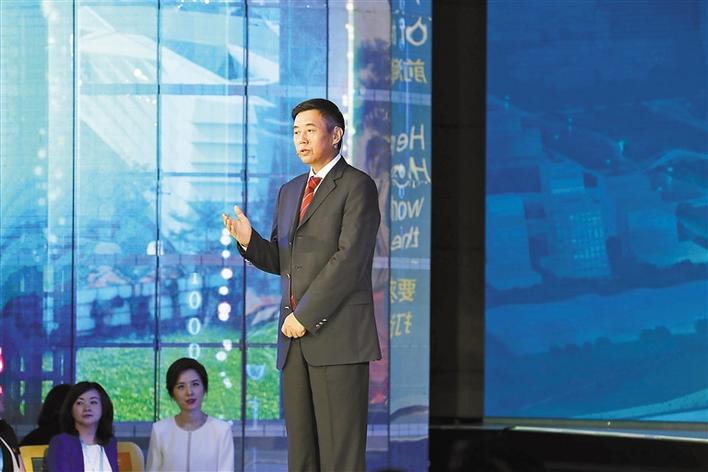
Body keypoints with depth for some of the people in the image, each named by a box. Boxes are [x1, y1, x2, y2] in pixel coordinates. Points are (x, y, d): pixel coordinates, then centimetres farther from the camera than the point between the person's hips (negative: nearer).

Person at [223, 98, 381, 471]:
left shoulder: (357, 186, -3)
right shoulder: (290, 192, 21)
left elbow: (350, 258, -13)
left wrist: (306, 315, -14)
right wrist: (249, 241, -1)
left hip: (338, 336, -7)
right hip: (295, 335, 7)